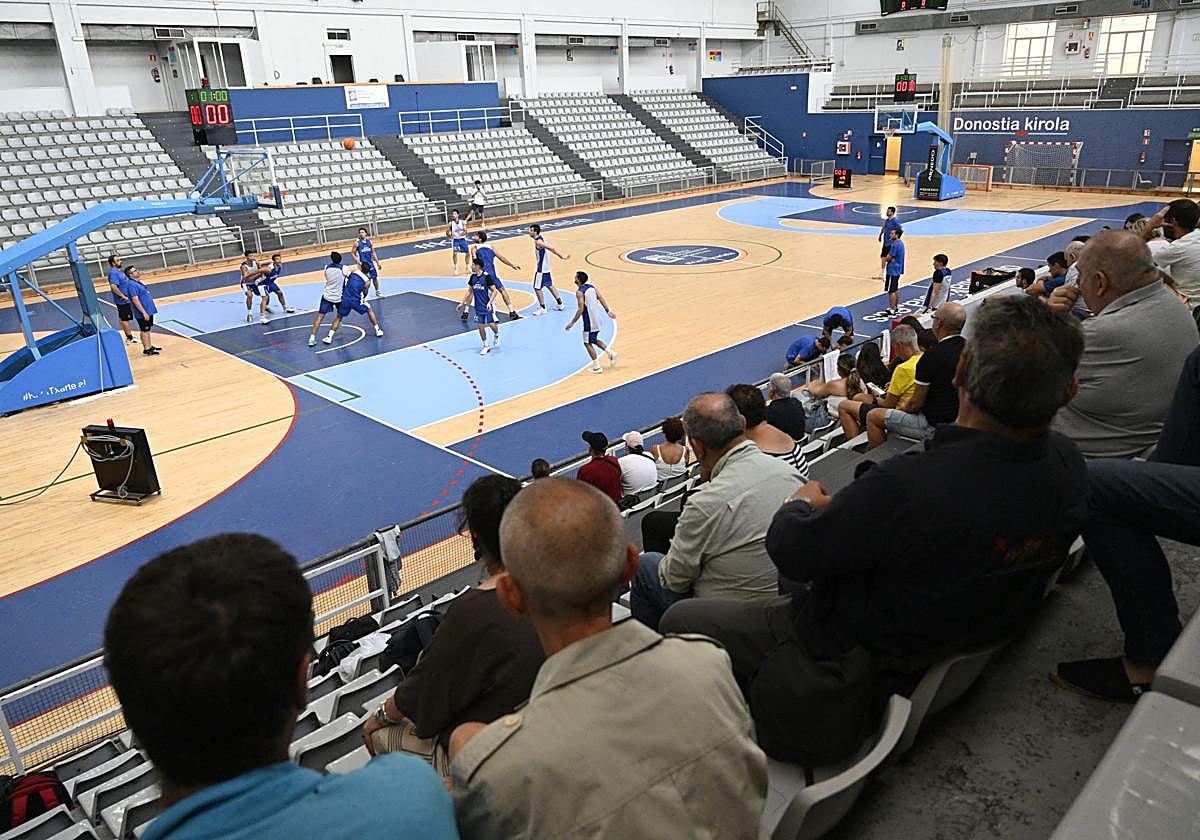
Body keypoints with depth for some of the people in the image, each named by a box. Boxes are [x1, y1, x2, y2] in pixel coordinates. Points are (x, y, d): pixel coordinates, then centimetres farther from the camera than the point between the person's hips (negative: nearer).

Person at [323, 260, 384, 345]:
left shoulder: (354, 271, 3)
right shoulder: (367, 282, 1)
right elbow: (364, 295, 9)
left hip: (345, 299, 1)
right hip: (356, 301, -1)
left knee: (338, 317, 20)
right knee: (370, 310, 26)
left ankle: (329, 337, 9)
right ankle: (378, 330, 26)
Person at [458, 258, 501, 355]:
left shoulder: (486, 277, -15)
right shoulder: (473, 277, 3)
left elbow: (494, 291, -14)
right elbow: (470, 291, 16)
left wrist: (490, 302, -26)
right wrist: (463, 303, 14)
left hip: (488, 306, -5)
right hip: (478, 307, 5)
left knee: (492, 324, -6)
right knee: (480, 326, 3)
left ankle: (497, 335, 29)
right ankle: (486, 346, 15)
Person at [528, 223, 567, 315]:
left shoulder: (538, 242, -22)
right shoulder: (540, 239, 8)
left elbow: (551, 248, -26)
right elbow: (550, 248, 11)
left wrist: (561, 256, -21)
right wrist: (561, 256, 13)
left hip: (541, 269, -10)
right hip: (546, 267, 10)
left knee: (537, 288, -3)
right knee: (549, 285, 20)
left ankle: (542, 308, 4)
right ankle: (560, 304, 27)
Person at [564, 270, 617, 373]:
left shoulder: (579, 292, -17)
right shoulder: (591, 287, 6)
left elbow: (580, 310, -22)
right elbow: (601, 298, 6)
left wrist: (572, 323, -17)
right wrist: (608, 311, 10)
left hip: (589, 320, -8)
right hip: (597, 318, 8)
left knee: (587, 343, 4)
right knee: (594, 340, 25)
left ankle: (597, 367, 6)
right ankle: (611, 353, 14)